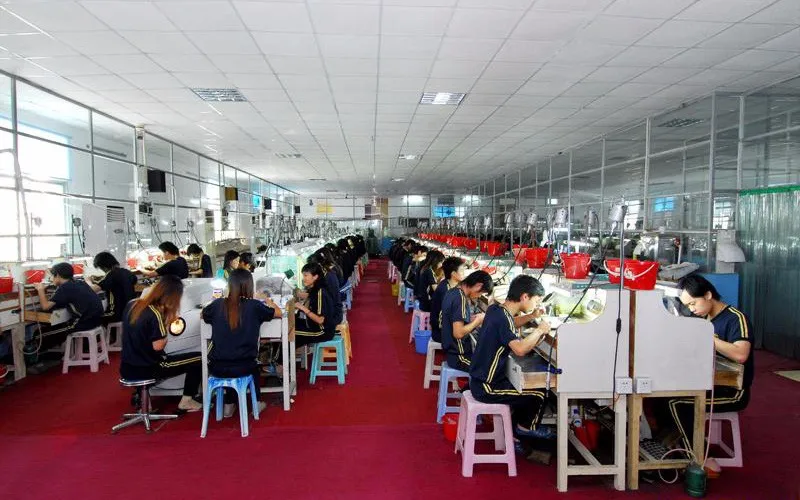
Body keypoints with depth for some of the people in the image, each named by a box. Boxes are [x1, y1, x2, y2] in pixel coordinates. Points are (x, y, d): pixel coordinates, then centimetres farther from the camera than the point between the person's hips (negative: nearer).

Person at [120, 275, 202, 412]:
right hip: (147, 369, -8)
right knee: (199, 358, 0)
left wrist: (165, 322, 10)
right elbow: (158, 346, -23)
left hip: (127, 368, 8)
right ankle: (186, 401, 9)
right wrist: (167, 325, -9)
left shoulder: (132, 305, 2)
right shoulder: (155, 314, -22)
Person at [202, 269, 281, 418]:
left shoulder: (218, 304, -2)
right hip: (242, 368, -2)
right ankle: (256, 403, 36)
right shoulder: (254, 306, -8)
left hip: (217, 368, 2)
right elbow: (278, 313, 11)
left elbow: (203, 315, 21)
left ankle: (229, 406, 38)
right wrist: (269, 302, 30)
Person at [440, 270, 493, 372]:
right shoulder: (461, 299, -23)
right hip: (459, 356, -9)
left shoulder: (453, 292, 5)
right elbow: (458, 333, -27)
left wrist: (471, 319, 4)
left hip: (452, 350, 9)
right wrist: (477, 321, -14)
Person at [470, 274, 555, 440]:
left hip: (480, 378, 9)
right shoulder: (502, 318, -26)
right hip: (487, 387, -9)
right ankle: (525, 427, 26)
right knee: (538, 394, 0)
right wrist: (539, 330, -23)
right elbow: (520, 349, -40)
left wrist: (532, 316, 9)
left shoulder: (495, 309, 1)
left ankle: (511, 429, 26)